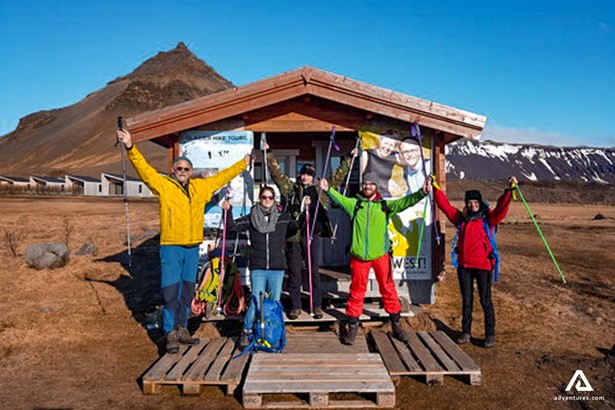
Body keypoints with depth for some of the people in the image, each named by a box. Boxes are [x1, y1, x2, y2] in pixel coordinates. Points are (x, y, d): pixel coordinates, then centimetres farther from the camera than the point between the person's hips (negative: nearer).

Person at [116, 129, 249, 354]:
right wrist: (131, 149, -25)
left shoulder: (201, 187, 11)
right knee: (170, 291, -3)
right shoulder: (163, 185, -2)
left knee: (187, 291, 13)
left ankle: (182, 329, 27)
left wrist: (242, 164, 29)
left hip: (193, 247, 5)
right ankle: (171, 334, 7)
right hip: (171, 247, -5)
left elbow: (222, 177, 21)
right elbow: (144, 170, -12)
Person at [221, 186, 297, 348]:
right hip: (257, 268, -1)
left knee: (275, 302, 7)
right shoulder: (251, 218, 5)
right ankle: (246, 332, 12)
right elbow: (232, 226, 6)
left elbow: (300, 226, 8)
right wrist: (227, 211, -6)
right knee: (256, 302, -6)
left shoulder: (283, 218, 7)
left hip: (277, 268, 1)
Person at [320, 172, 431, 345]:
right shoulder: (355, 204, 9)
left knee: (388, 288, 8)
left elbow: (405, 201, -3)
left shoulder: (385, 205, 6)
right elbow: (340, 199, -1)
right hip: (359, 255, 0)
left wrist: (421, 193, -16)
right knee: (356, 291, 7)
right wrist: (328, 190, -16)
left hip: (381, 254, 0)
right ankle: (352, 327, 19)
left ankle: (396, 325, 24)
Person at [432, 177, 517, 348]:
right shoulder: (461, 219, 9)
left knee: (485, 300, 3)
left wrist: (509, 190, -27)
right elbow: (444, 204, 12)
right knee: (466, 300, 13)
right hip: (464, 265, 4)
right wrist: (435, 189, 11)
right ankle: (466, 332, 25)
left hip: (483, 265, -4)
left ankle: (490, 335, 14)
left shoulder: (487, 219, -1)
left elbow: (501, 208, -16)